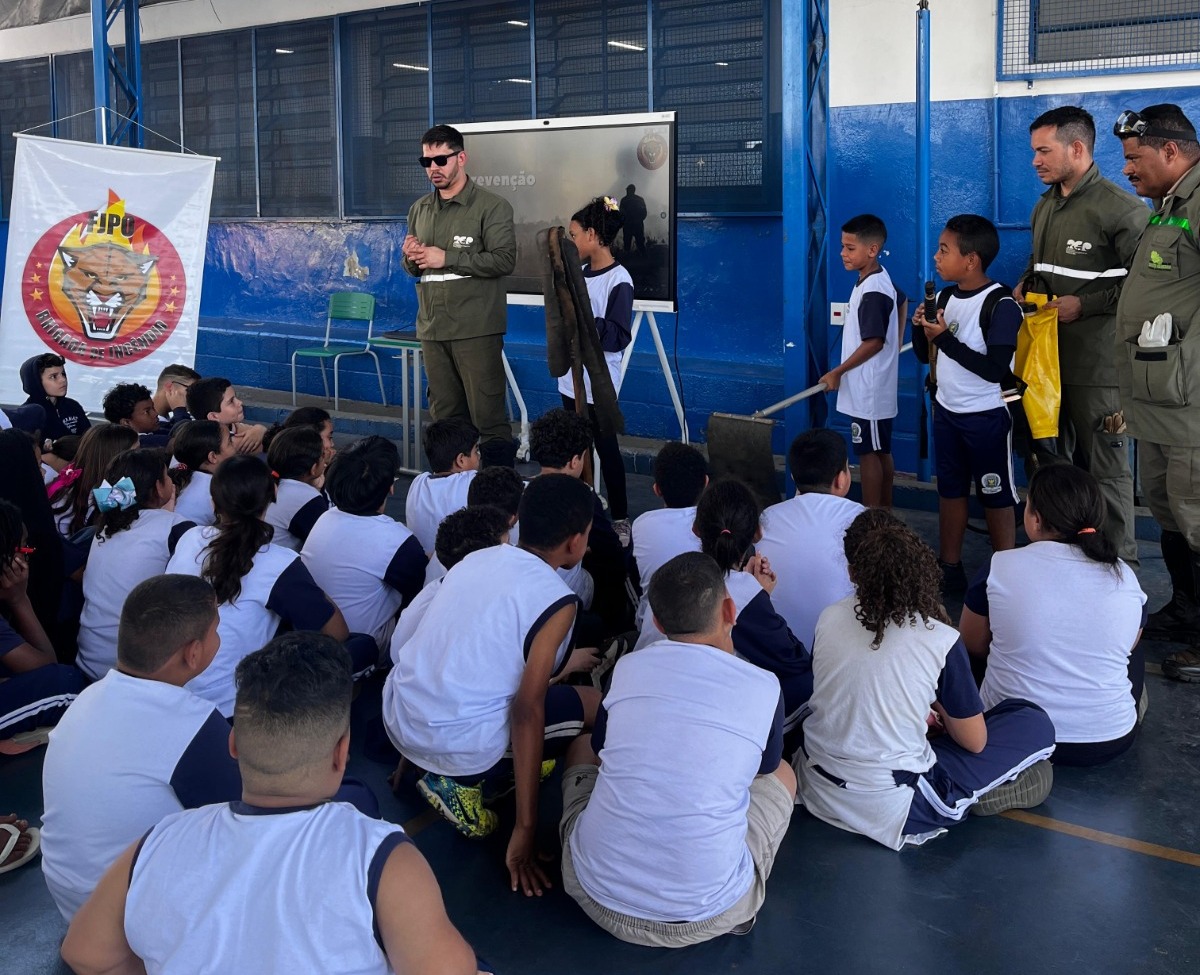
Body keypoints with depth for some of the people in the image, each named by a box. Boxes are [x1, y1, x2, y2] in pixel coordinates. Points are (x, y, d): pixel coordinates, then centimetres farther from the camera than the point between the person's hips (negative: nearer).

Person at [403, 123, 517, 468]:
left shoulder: (492, 207, -3)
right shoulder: (419, 210, 16)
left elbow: (504, 259, -15)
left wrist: (447, 258, -16)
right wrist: (411, 257, -2)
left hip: (476, 330, -6)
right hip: (432, 329, 6)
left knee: (489, 418, -6)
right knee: (444, 418, 10)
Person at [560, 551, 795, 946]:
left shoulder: (627, 668, 0)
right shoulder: (764, 687, -5)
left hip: (596, 897, 2)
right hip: (706, 916, -1)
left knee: (581, 748, 30)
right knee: (782, 774, 25)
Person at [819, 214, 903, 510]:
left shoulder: (872, 291, -21)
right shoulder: (878, 279, 9)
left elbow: (874, 342, -23)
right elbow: (900, 301, 28)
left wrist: (838, 372, -17)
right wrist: (896, 342, 31)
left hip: (869, 389, -10)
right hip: (873, 386, 10)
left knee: (868, 452, -2)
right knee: (881, 450, 15)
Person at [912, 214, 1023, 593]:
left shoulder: (1001, 305, -18)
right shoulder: (945, 297, 3)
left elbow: (994, 369, -25)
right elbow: (924, 354, 12)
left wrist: (945, 338, -23)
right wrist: (920, 327, -9)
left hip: (987, 417, -7)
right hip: (947, 411, 7)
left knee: (995, 497, 4)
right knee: (950, 490, 15)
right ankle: (949, 570, 27)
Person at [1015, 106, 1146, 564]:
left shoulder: (1121, 208, -13)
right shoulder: (1044, 207, 13)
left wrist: (1085, 304, -17)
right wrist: (1025, 286, 7)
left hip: (1098, 366, -8)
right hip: (1048, 357, 8)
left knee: (1106, 470, -1)